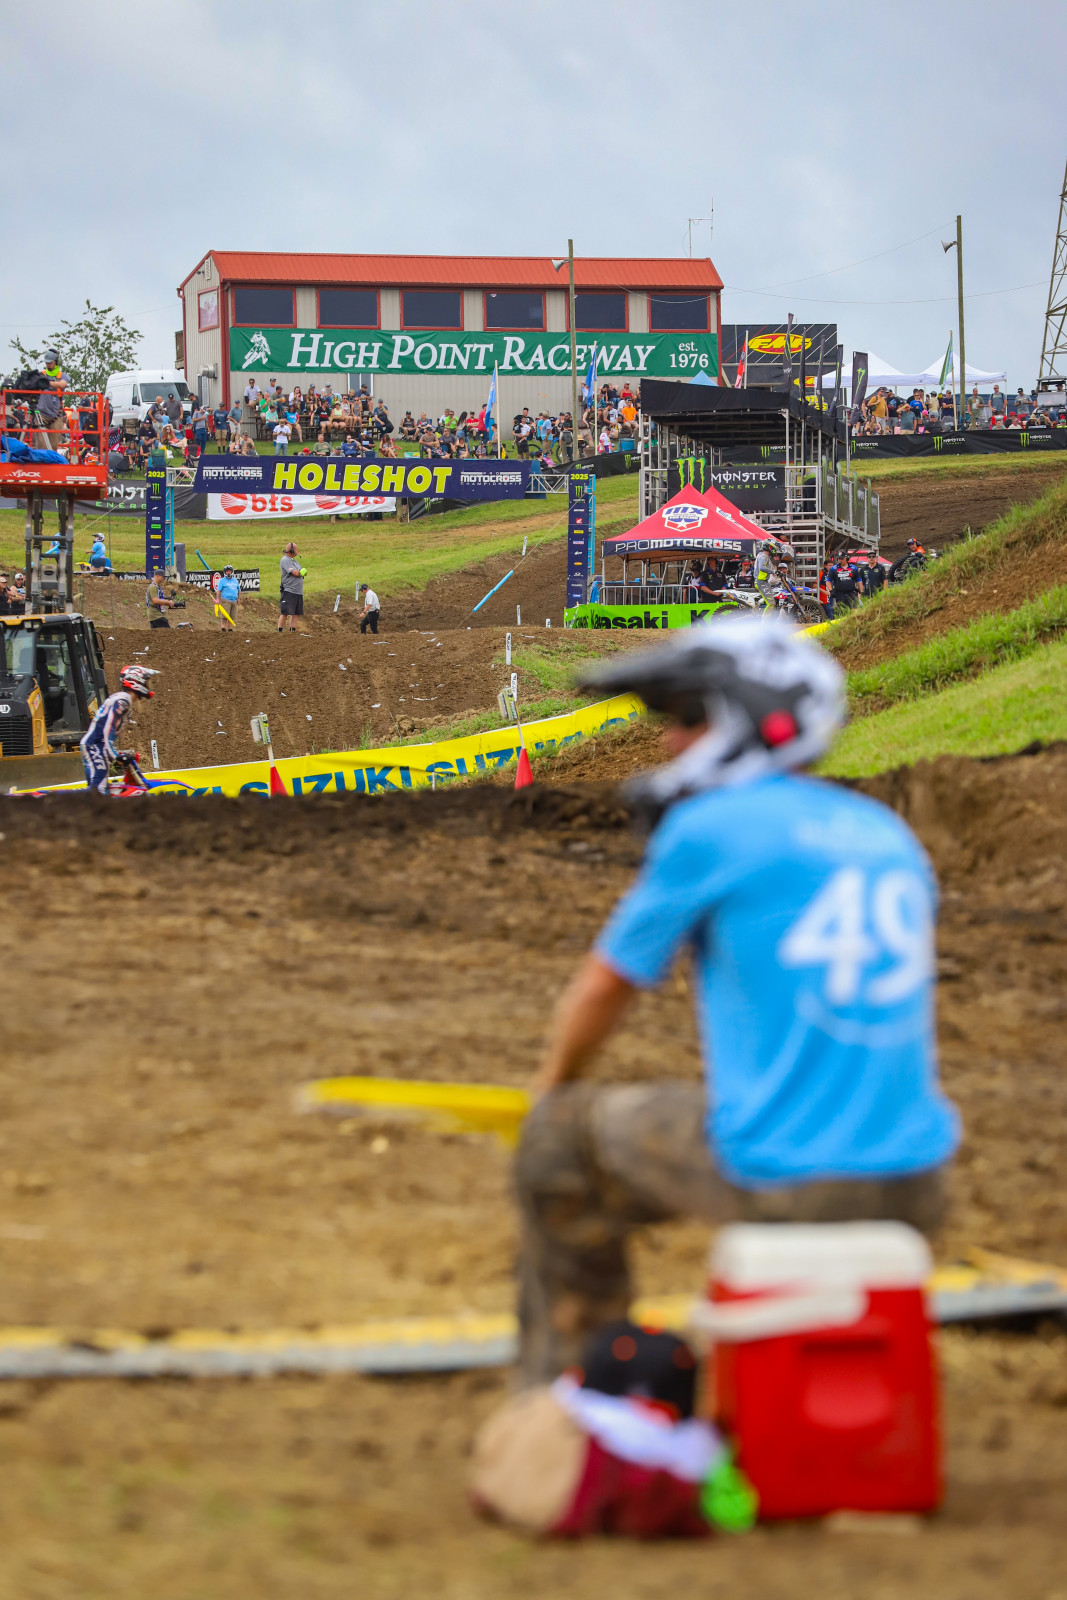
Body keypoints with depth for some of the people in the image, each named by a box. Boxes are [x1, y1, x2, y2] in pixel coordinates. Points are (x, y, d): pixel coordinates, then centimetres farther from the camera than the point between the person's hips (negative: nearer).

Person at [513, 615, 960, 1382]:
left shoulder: (706, 829, -6)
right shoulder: (890, 836, 13)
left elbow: (606, 988, 6)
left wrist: (555, 1082, 26)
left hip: (786, 1176, -7)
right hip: (914, 1188, 7)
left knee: (562, 1139, 15)